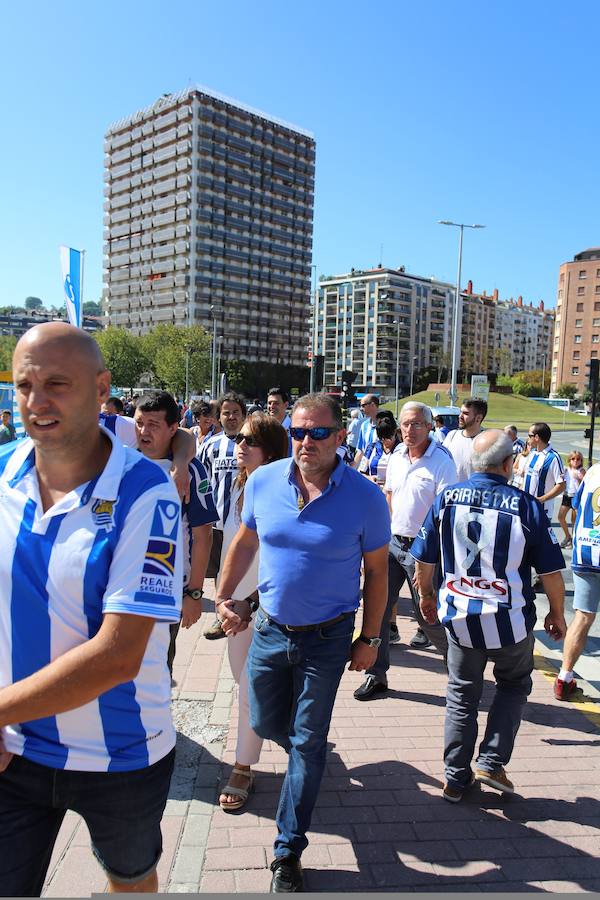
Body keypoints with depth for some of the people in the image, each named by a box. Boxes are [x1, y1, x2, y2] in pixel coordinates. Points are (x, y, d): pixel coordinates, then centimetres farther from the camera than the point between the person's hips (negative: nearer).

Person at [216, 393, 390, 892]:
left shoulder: (365, 497, -16)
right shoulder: (263, 481, -9)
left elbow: (376, 570, -6)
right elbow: (245, 542, 7)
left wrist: (370, 638, -2)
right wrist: (224, 596, 9)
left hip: (327, 639, -3)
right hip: (270, 629, 3)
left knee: (307, 746, 11)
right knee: (266, 724, 21)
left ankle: (288, 851, 31)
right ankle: (309, 752, 56)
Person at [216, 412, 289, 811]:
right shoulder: (240, 486, 1)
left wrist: (252, 601, -25)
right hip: (239, 600, 8)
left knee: (252, 688, 2)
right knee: (242, 675, 22)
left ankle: (243, 770, 22)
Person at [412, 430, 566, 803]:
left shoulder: (446, 499, -7)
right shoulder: (528, 507, -14)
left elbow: (424, 560, 1)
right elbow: (551, 571, -7)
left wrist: (426, 595, 18)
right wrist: (557, 614, 9)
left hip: (459, 618, 2)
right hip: (510, 619, -2)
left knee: (462, 695, 19)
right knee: (514, 685, 25)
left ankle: (456, 779, 27)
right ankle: (491, 763, 20)